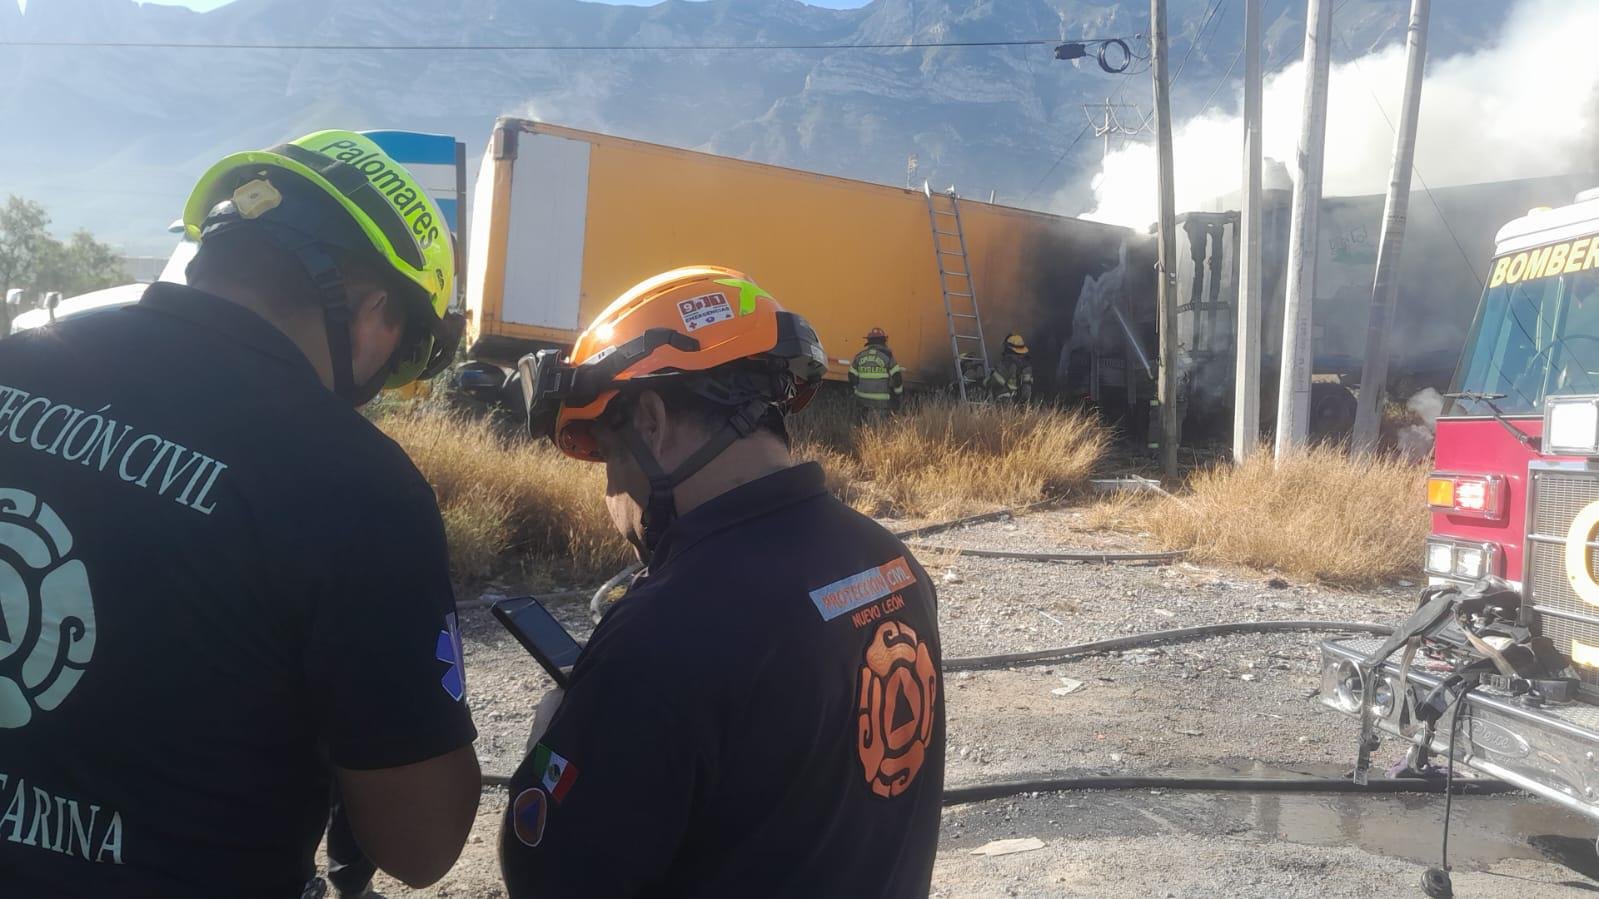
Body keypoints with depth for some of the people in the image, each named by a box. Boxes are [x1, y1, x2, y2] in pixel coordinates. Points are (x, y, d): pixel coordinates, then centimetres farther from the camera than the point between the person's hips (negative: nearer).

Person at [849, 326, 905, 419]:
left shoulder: (859, 356, 4)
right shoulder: (887, 355, -6)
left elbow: (852, 377, 8)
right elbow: (896, 378, -6)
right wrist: (899, 395, 9)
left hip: (862, 400, 4)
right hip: (882, 402, -4)